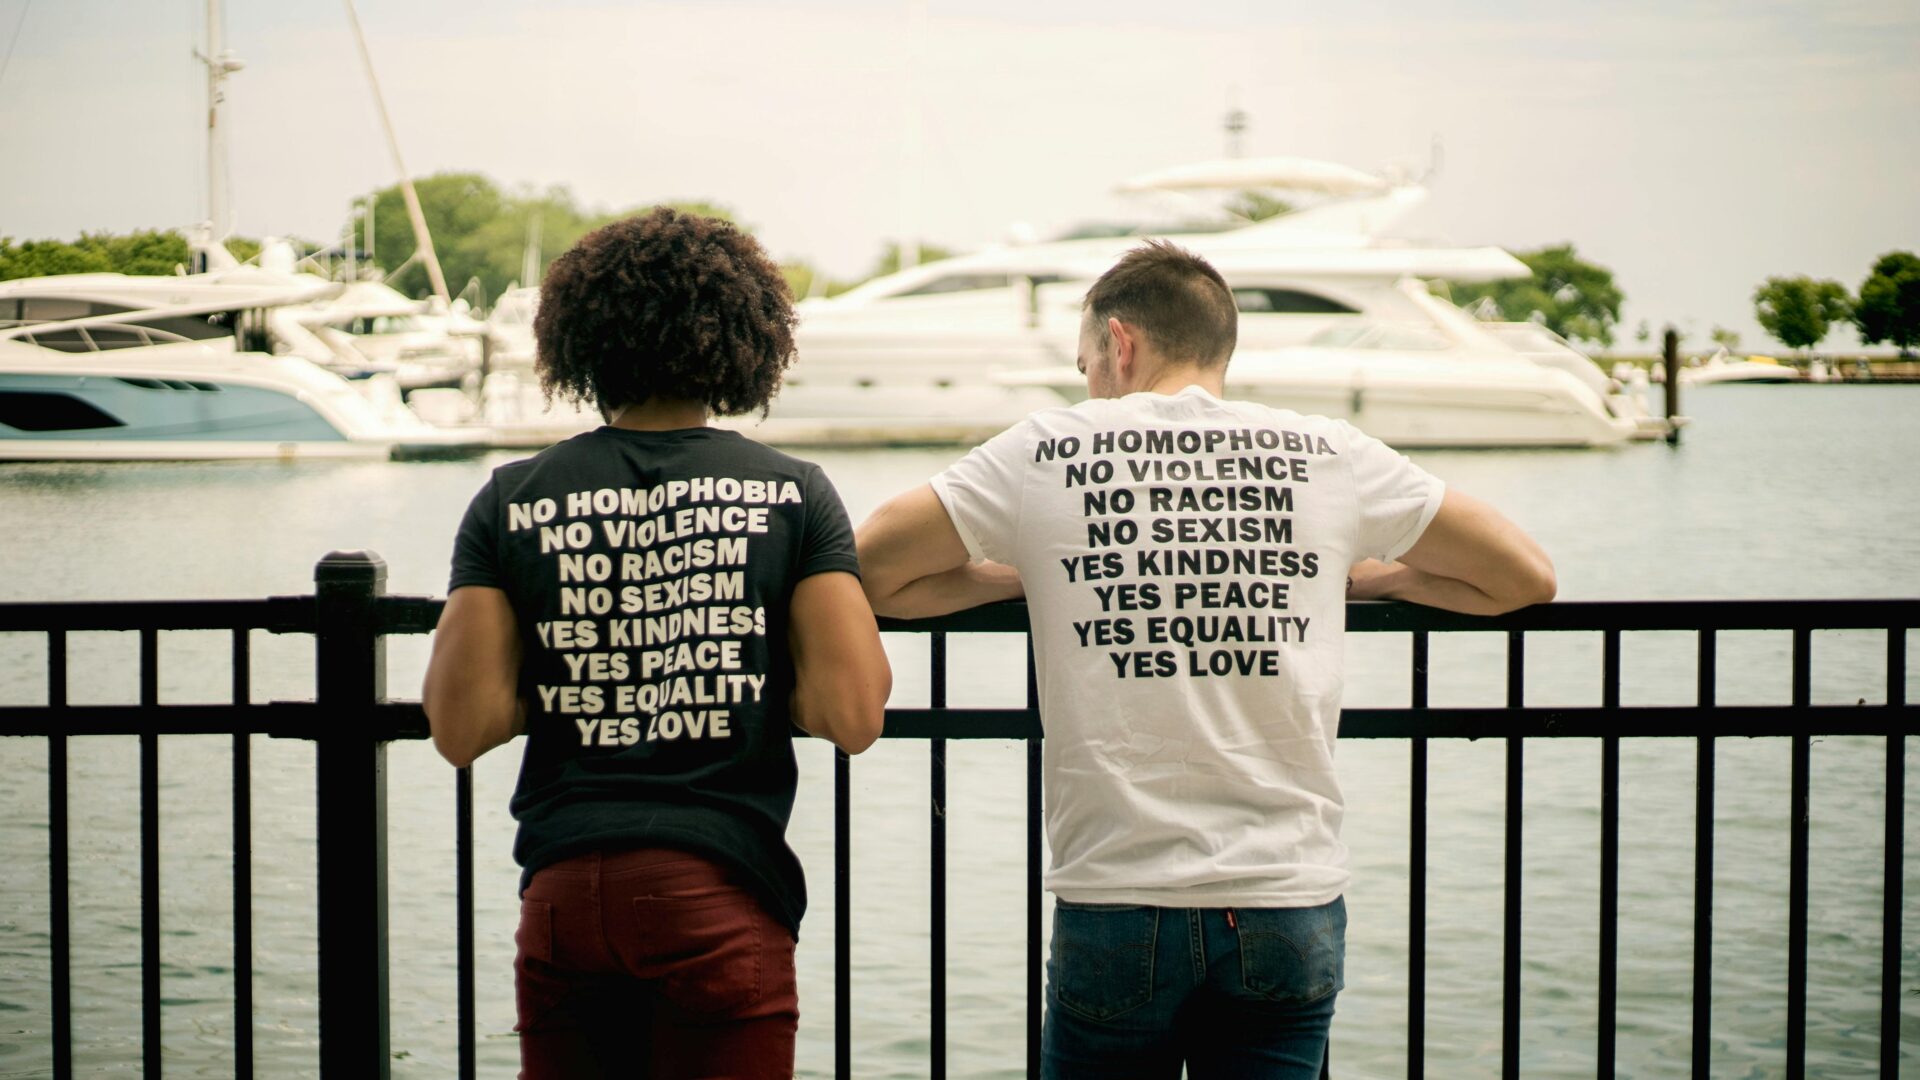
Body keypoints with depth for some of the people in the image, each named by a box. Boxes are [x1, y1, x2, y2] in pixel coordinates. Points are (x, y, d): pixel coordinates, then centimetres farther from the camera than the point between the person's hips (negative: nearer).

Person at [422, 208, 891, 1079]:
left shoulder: (512, 503, 3)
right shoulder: (790, 495, -1)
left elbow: (461, 728, -2)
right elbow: (851, 716, -8)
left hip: (562, 897, 2)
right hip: (722, 894, -2)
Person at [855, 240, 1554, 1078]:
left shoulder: (1046, 451, 2)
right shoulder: (1330, 457, 5)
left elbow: (866, 569, 9)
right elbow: (1525, 578, 13)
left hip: (1113, 902, -1)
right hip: (1289, 909, 1)